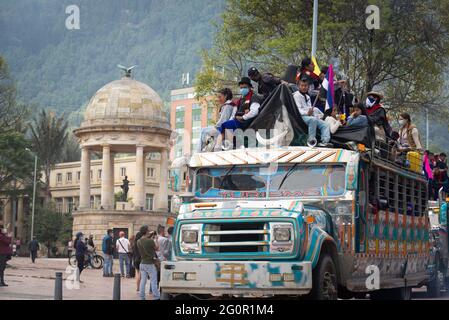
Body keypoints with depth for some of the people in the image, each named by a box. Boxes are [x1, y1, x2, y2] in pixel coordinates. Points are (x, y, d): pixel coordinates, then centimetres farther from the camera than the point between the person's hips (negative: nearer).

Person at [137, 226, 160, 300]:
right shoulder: (150, 241, -20)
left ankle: (142, 297, 15)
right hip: (150, 264, -6)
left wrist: (150, 238, 15)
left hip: (143, 263, 6)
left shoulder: (139, 241, -1)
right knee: (153, 282, 2)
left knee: (143, 281, 11)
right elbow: (157, 248, -6)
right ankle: (156, 297, 7)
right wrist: (154, 240, 7)